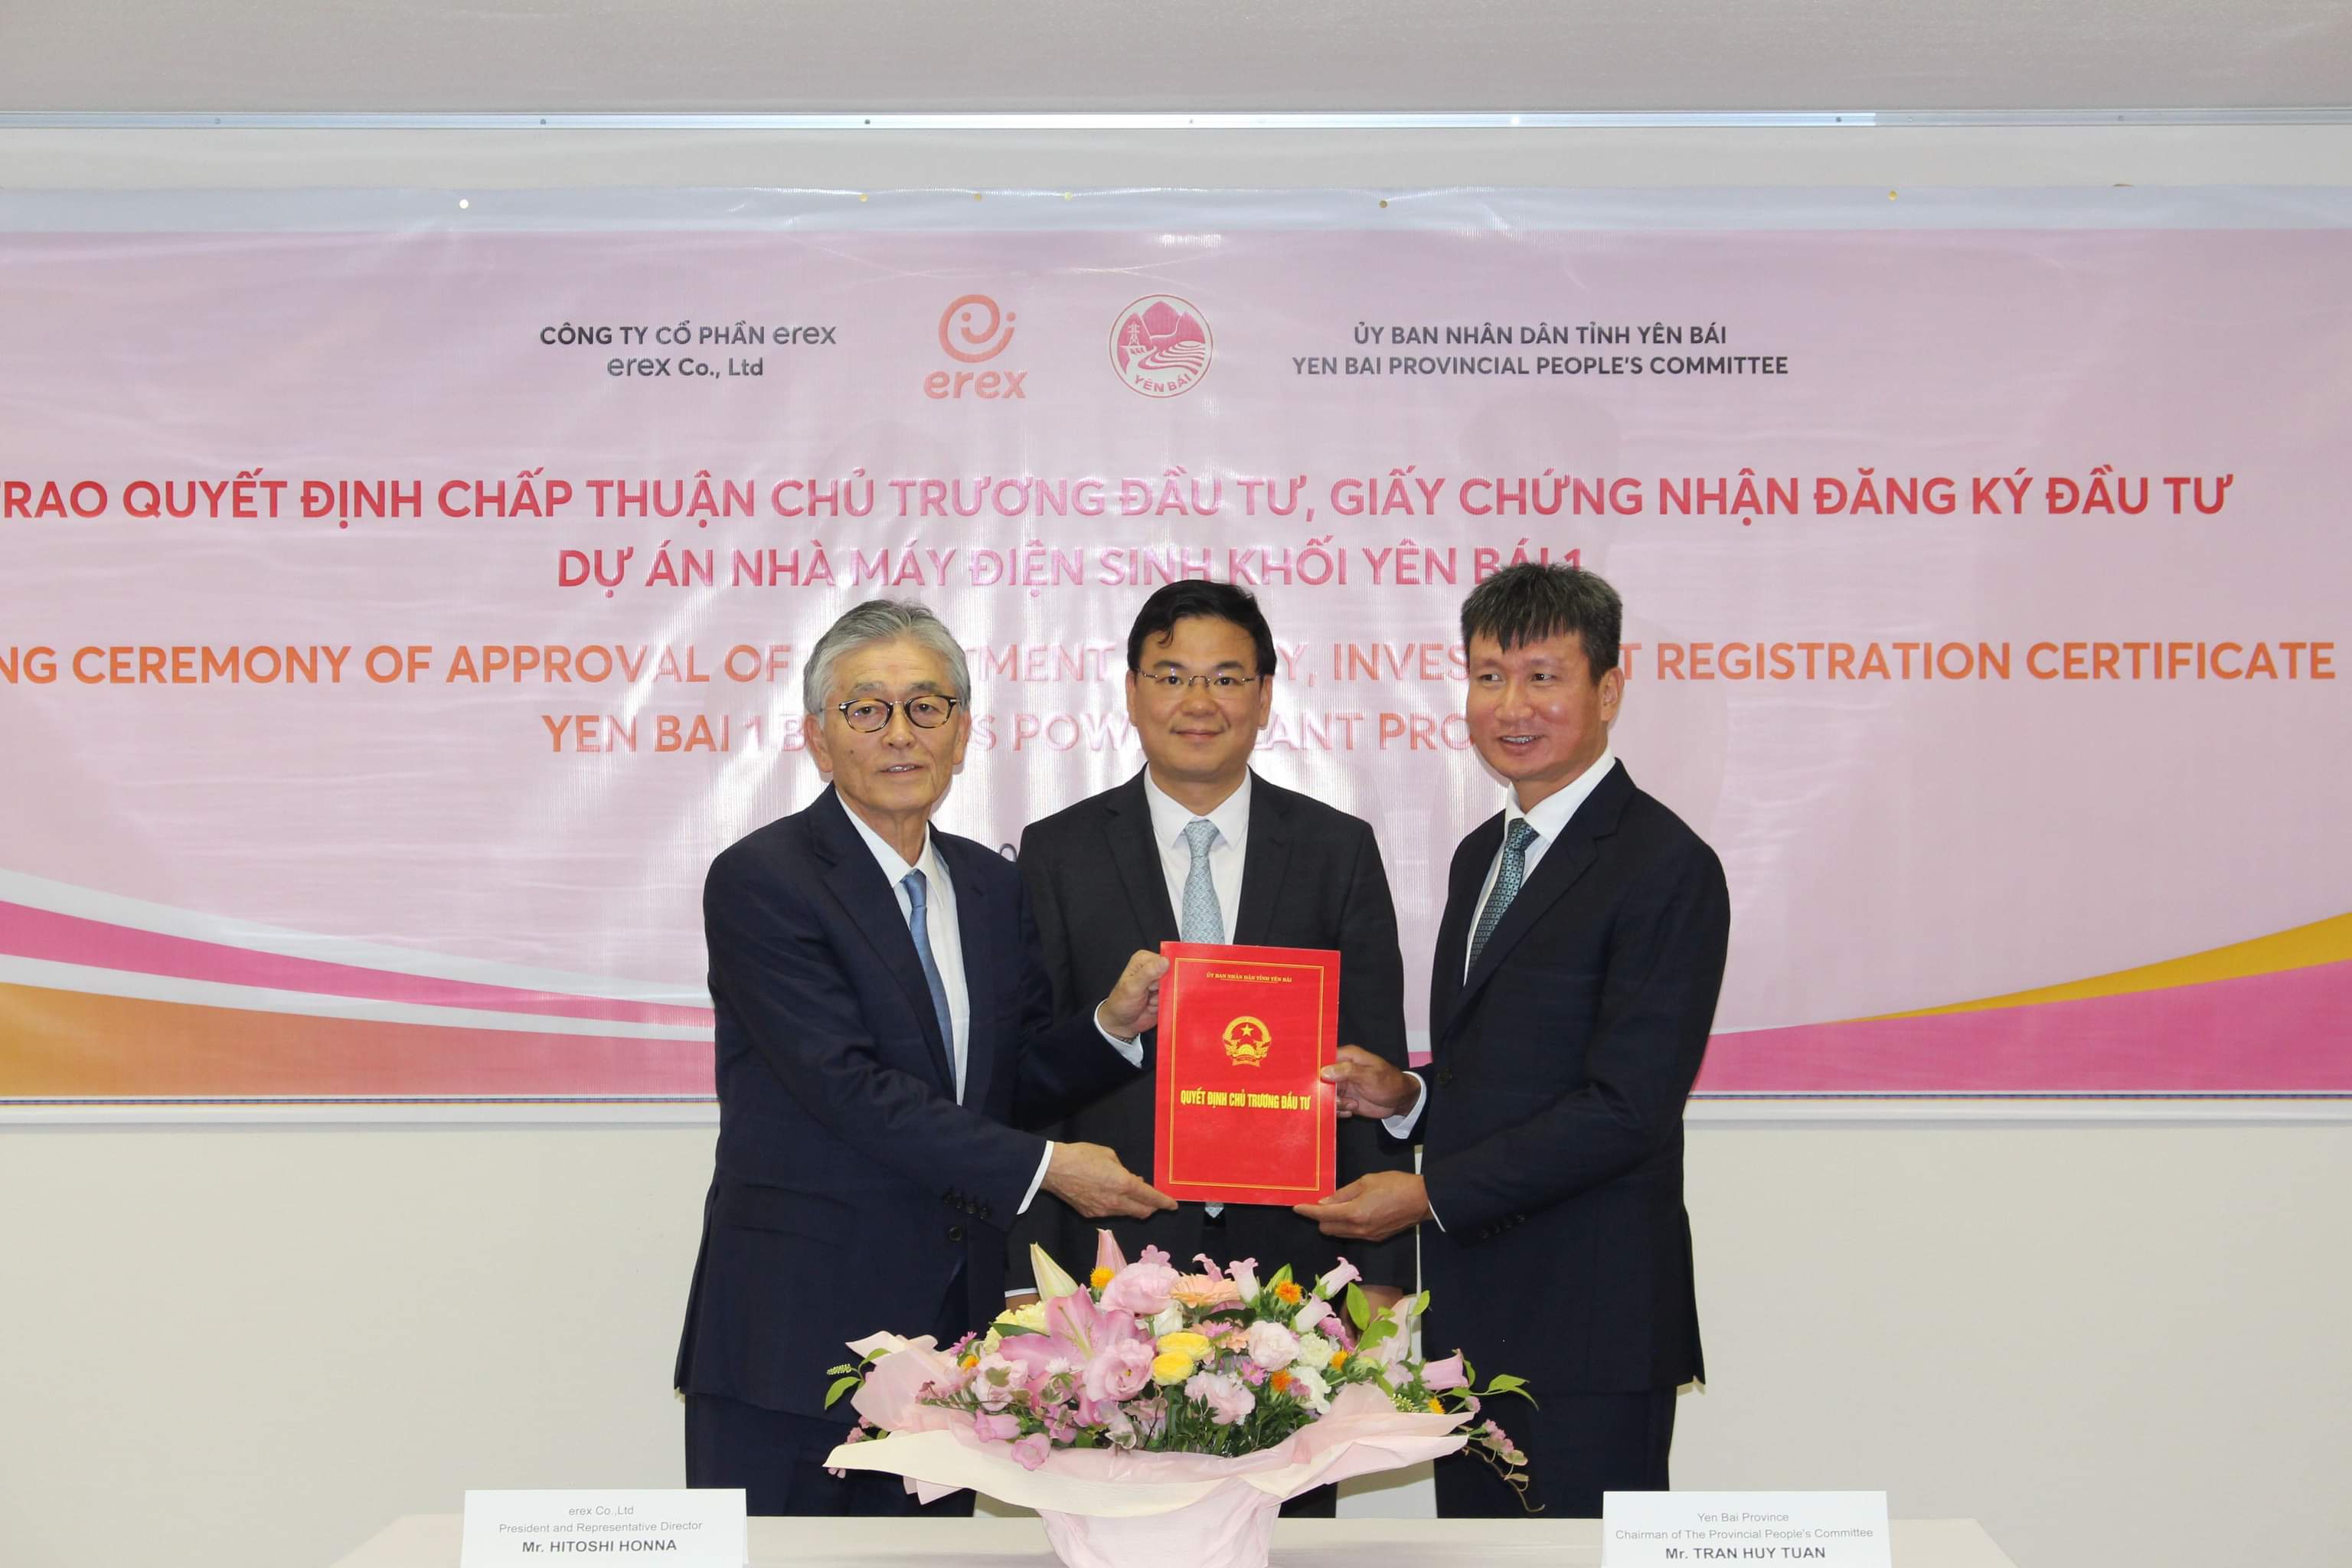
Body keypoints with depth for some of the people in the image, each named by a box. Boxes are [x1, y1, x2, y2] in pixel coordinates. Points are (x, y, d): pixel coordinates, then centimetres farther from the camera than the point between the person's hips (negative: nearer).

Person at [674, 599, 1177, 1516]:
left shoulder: (991, 887, 12)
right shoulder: (760, 881, -9)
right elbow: (847, 1087, -17)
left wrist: (1113, 1024, -4)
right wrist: (1042, 1167, -16)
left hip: (948, 1327, 6)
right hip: (795, 1334, -6)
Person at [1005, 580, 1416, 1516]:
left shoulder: (1339, 851, 6)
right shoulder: (1058, 855, 4)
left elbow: (1374, 1072, 5)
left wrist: (1383, 1270, 0)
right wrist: (1030, 1283, -3)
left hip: (1292, 1260, 1)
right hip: (1114, 1259, 0)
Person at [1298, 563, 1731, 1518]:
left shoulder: (1665, 867, -12)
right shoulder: (1480, 856, 15)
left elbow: (1626, 1108, -18)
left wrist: (1430, 1197, -15)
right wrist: (1404, 1096, 1)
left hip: (1591, 1330, -8)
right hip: (1470, 1313, 8)